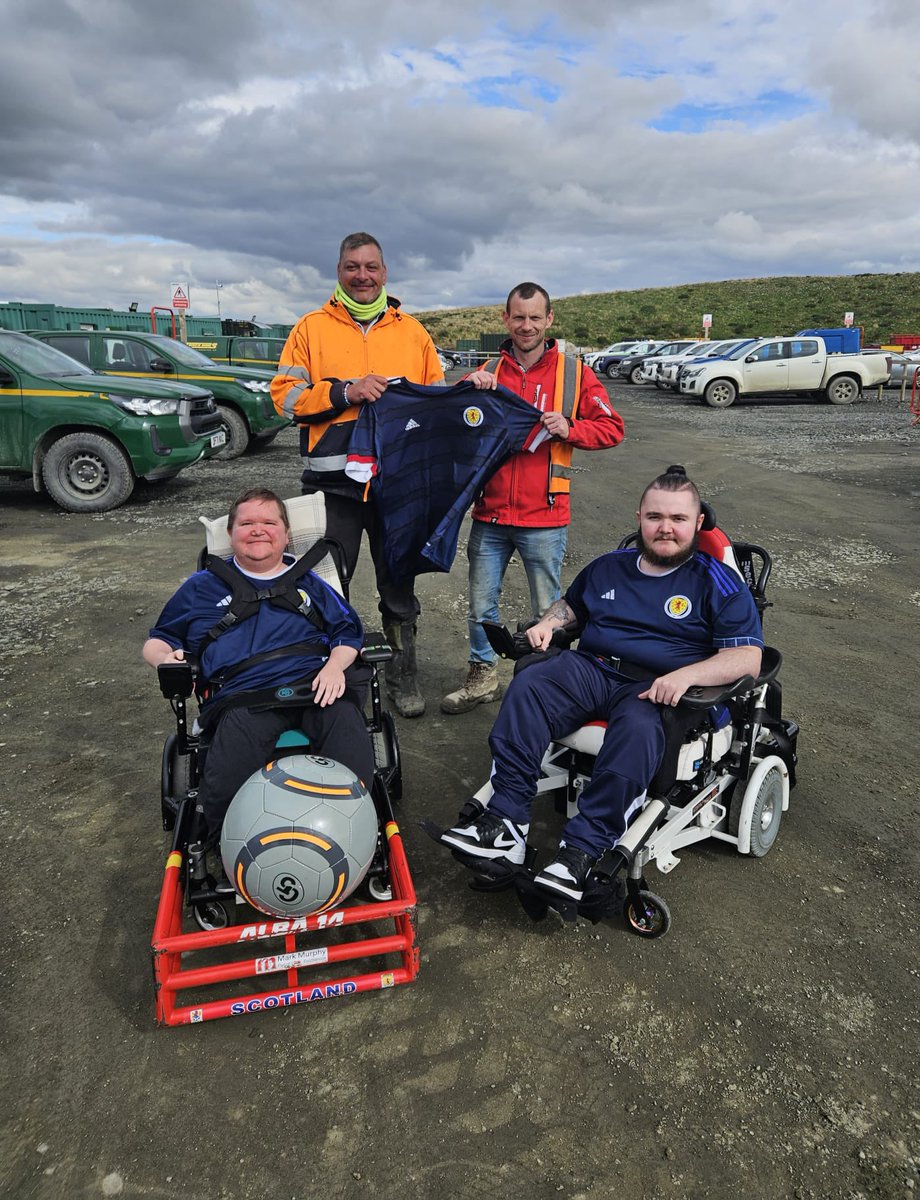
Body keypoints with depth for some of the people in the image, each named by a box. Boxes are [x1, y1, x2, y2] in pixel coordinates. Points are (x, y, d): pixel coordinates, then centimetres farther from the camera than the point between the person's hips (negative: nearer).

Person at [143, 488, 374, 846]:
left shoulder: (309, 584, 30)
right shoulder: (202, 587, 28)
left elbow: (348, 632, 25)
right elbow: (157, 640, 31)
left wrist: (336, 665, 1)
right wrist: (165, 658, 5)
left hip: (314, 685, 1)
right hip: (243, 698, -1)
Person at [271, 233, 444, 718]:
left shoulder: (412, 331, 12)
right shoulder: (311, 328, 7)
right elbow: (286, 395, -1)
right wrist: (344, 392, -13)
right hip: (333, 480, -1)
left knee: (398, 584, 11)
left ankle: (402, 673, 25)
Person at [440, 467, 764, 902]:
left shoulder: (718, 584, 5)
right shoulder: (609, 566, 19)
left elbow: (747, 658, -4)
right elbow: (569, 604, 35)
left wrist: (686, 675, -23)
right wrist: (547, 623, 10)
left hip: (653, 689, -3)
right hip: (591, 669, 4)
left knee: (638, 730, -39)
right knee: (527, 686, -26)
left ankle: (583, 849, -34)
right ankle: (506, 821, -30)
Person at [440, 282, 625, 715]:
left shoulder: (574, 373, 2)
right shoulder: (489, 373, 11)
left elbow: (612, 428, 0)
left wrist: (569, 428, -17)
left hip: (543, 517, -3)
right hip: (489, 514, 3)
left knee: (547, 610, 8)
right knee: (481, 605, 11)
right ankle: (483, 677, 28)